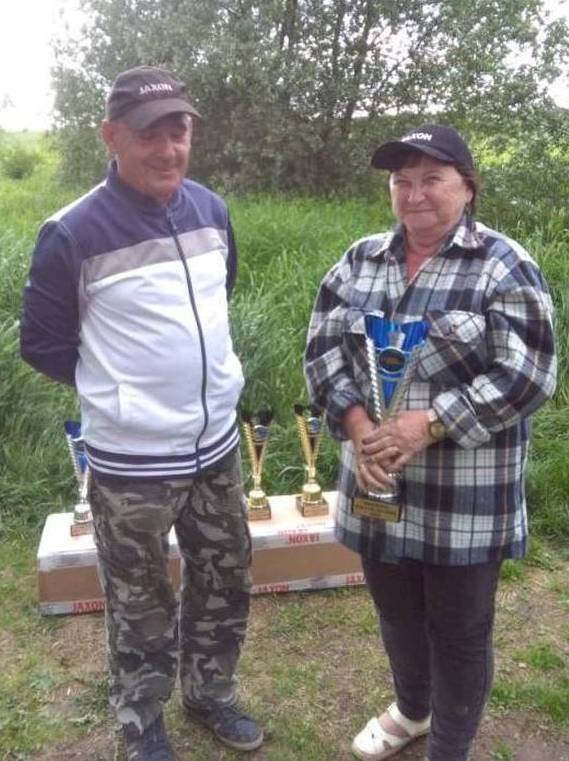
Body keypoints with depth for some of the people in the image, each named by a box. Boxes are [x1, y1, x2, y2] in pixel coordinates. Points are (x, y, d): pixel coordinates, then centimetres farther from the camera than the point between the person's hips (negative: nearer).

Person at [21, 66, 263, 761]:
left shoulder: (210, 209, 0)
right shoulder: (73, 233, -17)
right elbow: (42, 343, -7)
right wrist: (120, 388, -2)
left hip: (216, 444, 6)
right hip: (131, 461, -5)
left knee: (224, 586, 20)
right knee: (141, 606, 14)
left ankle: (209, 694, 45)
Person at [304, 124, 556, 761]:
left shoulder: (503, 266, -10)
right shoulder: (360, 261, 5)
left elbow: (526, 377, -16)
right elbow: (323, 349, 3)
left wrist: (426, 425, -22)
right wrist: (358, 427, -13)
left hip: (465, 500, -4)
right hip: (380, 484, 5)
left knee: (458, 633, 12)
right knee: (396, 613, 23)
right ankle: (411, 709, 51)